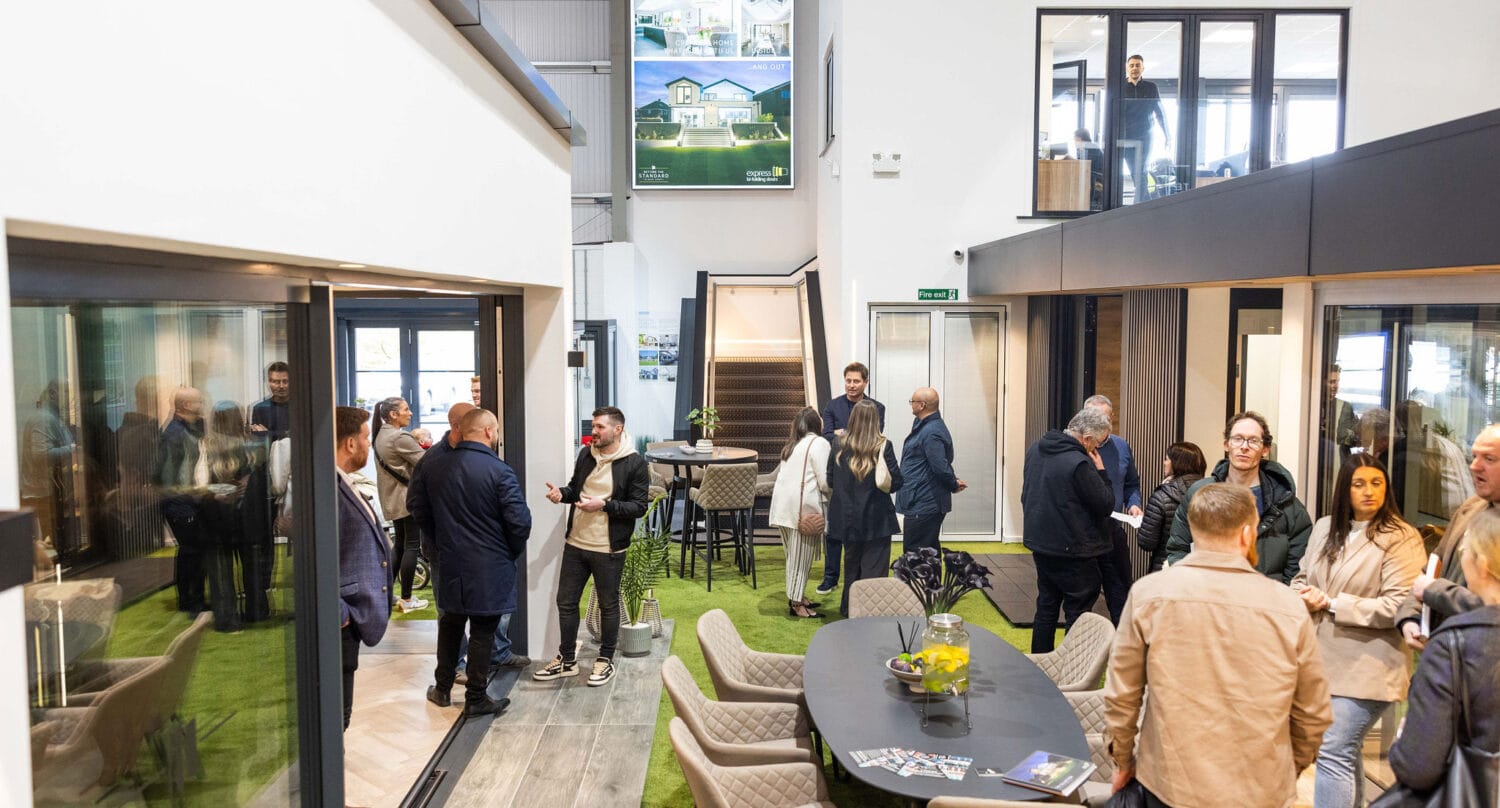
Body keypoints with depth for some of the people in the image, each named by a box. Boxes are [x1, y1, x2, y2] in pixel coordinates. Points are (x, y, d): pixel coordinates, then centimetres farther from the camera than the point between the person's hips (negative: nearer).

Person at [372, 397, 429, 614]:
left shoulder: (380, 435, 11)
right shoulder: (400, 438, -20)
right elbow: (425, 462, -20)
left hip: (390, 499, 9)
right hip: (407, 498, -9)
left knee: (399, 543, 18)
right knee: (411, 545, -1)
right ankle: (406, 599, 4)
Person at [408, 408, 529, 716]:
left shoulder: (434, 466, 0)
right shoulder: (499, 471, -18)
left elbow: (416, 504, 11)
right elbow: (519, 520, -20)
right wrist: (514, 551, -1)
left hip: (450, 561, 5)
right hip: (490, 568, -5)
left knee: (450, 623, 22)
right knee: (482, 632, 6)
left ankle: (442, 688, 32)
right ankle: (476, 699, 14)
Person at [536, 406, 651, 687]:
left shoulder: (635, 464, -13)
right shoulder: (585, 454, 3)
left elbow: (639, 506, -14)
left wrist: (604, 505, -24)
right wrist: (562, 493, -5)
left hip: (609, 550, -5)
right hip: (575, 544, 6)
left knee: (608, 605, 11)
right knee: (566, 601, 13)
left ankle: (606, 660, 28)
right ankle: (566, 660, 29)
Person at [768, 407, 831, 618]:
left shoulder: (791, 445, 20)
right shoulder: (818, 443, -4)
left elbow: (780, 473, 14)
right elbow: (825, 482, -11)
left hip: (782, 506, 8)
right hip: (804, 507, -8)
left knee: (793, 555, 17)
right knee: (802, 557, -1)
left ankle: (796, 595, 25)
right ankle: (796, 603, 2)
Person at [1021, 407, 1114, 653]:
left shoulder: (1036, 449, 4)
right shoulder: (1080, 464, -24)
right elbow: (1106, 505, -17)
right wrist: (1100, 472, -6)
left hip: (1039, 542, 8)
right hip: (1072, 550, -8)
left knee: (1046, 606, 19)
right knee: (1078, 613, 4)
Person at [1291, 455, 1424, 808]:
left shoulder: (1400, 538, -10)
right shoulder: (1325, 528, 9)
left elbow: (1397, 606, -17)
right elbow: (1302, 577, 16)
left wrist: (1330, 603, -16)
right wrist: (1304, 596, -7)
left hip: (1365, 669, -6)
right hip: (1322, 660, 7)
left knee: (1333, 753, -9)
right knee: (1347, 750, 20)